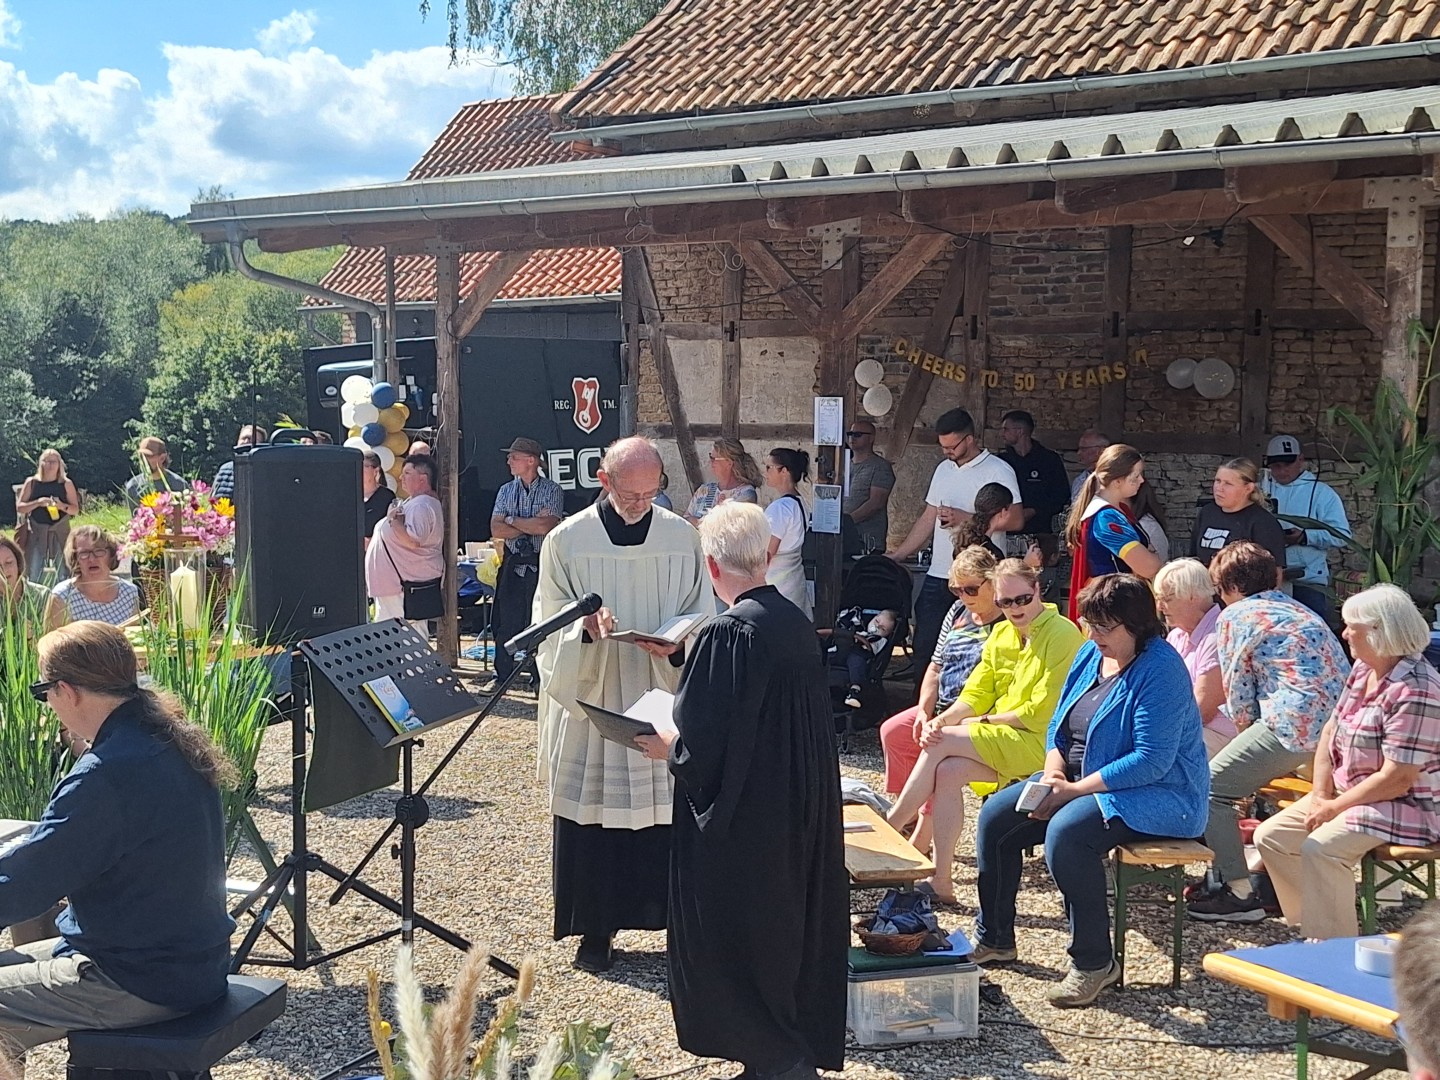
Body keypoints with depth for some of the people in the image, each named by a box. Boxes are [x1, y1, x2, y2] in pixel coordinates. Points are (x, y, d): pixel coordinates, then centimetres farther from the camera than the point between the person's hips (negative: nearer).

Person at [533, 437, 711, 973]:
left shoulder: (682, 537, 2)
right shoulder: (566, 540, -2)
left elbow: (701, 615, 5)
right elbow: (549, 620, 1)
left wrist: (678, 645, -15)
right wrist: (586, 627, -20)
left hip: (662, 697, 1)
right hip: (589, 698, -1)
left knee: (666, 814, 2)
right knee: (590, 816, 3)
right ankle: (595, 931, 15)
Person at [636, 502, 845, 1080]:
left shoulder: (728, 632, -20)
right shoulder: (795, 622, 3)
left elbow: (704, 745, -22)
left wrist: (666, 748, -2)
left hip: (742, 823, -8)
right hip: (801, 812, 8)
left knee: (738, 944, 6)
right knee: (790, 929, 18)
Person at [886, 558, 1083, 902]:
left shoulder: (1063, 635, -11)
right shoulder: (1001, 634, 14)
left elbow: (1041, 714, -16)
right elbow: (976, 694, 11)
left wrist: (983, 720, -8)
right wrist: (941, 720, -8)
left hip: (1041, 744, -7)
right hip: (1004, 741, 7)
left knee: (942, 744, -20)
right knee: (947, 771, -20)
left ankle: (890, 826, -6)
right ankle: (940, 881, -16)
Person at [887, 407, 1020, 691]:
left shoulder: (999, 472, -5)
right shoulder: (944, 470, 16)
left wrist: (966, 518, -17)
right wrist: (897, 555, 14)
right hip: (938, 576, 7)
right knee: (924, 647, 7)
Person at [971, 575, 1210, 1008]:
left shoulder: (1160, 670, -20)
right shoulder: (1091, 654, 7)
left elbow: (1152, 760, -25)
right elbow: (1060, 725, 15)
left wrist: (1074, 790, -24)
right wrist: (1053, 773, -6)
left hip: (1158, 795, -9)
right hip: (1079, 780, 9)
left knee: (1065, 832, -34)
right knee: (996, 815, -2)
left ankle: (1094, 962, -19)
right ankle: (994, 938, 14)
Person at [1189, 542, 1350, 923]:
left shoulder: (1234, 617, 3)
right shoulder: (1300, 612, 26)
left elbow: (1239, 696, 3)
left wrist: (1248, 735, 21)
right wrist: (1254, 738, 33)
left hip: (1296, 725, -9)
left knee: (1210, 789, 3)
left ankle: (1239, 895, 0)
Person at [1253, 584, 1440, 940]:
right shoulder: (1362, 670, 5)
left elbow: (1397, 779, -26)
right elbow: (1331, 732, 11)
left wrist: (1334, 808, -18)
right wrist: (1320, 795, -2)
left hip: (1408, 807, -10)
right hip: (1349, 792, 10)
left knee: (1320, 847, -30)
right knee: (1271, 836, 3)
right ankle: (1308, 926, 10)